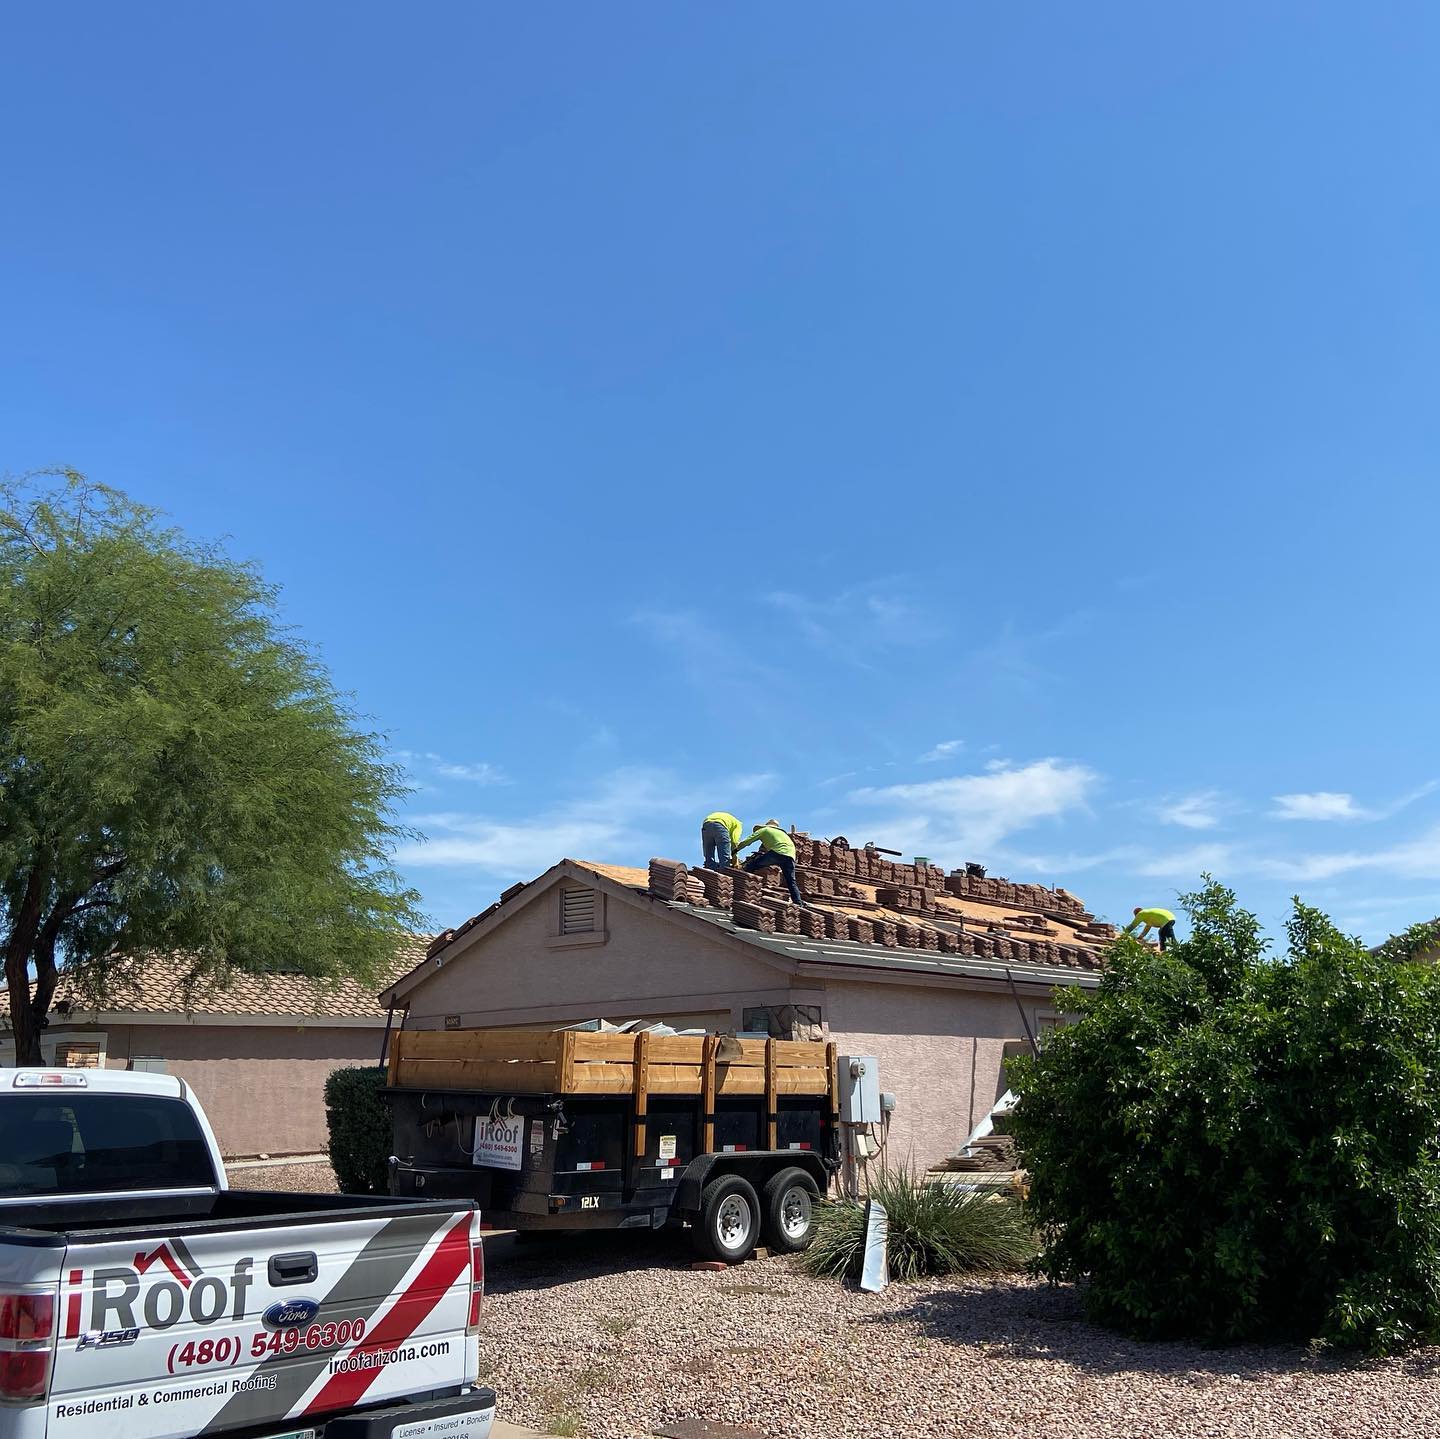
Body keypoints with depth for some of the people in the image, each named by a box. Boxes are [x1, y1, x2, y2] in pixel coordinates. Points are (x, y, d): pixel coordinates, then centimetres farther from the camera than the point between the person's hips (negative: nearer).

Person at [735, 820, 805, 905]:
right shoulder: (783, 833, 42)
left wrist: (735, 850, 27)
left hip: (777, 852, -6)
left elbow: (748, 840, 18)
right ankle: (799, 904, 2)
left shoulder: (765, 830, 23)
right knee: (791, 882, 13)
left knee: (750, 866, 3)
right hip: (790, 856, 6)